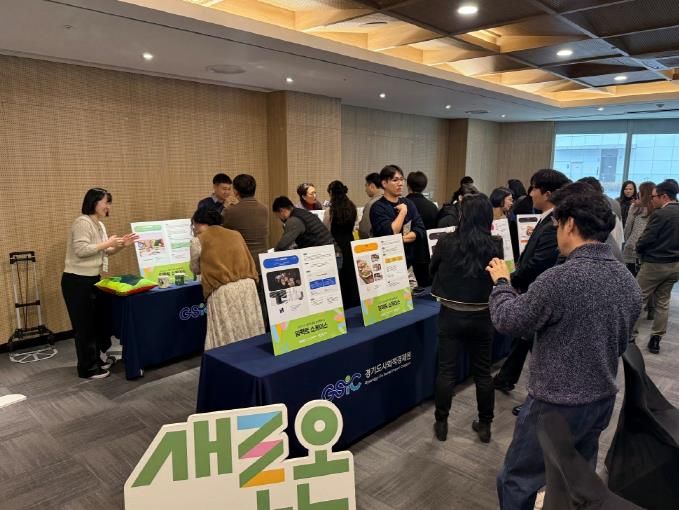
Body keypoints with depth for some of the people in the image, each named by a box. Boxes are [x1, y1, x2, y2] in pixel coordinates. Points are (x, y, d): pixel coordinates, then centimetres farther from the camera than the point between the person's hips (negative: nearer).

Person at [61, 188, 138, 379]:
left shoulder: (99, 225, 13)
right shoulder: (83, 222, -17)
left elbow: (103, 253, 16)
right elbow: (81, 250, -27)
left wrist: (120, 245, 1)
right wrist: (107, 243, -21)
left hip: (92, 279, 10)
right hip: (77, 281, -10)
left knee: (97, 320, 17)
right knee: (84, 324, -1)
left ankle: (97, 358, 32)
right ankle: (87, 368, 11)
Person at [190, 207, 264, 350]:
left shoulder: (198, 240, 4)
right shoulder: (236, 234, 16)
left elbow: (195, 269, 16)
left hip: (223, 291, -4)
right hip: (248, 285, 5)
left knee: (226, 338, 2)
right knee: (249, 333, 10)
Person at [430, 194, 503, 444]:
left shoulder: (446, 242, -10)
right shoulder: (495, 245, -7)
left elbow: (432, 270, 8)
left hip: (451, 315, -1)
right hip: (482, 316, 1)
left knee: (446, 370, 9)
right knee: (482, 372, 14)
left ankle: (441, 424, 20)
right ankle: (485, 425, 26)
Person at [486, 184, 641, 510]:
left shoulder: (559, 279, -26)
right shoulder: (629, 282, -2)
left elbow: (508, 321, -13)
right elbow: (621, 344, 11)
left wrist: (501, 282, 3)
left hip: (557, 403, -7)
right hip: (603, 399, 7)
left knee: (517, 481, 11)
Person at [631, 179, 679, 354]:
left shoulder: (660, 214, -18)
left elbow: (645, 240, -16)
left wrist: (639, 249, 2)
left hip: (655, 264, -7)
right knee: (663, 301, 14)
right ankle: (656, 338, 17)